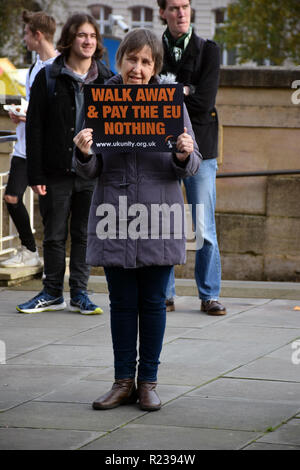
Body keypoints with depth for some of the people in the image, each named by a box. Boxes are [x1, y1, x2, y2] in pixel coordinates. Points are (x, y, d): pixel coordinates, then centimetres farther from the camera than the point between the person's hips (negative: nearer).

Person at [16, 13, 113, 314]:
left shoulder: (106, 80, 6)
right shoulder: (48, 78, -1)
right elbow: (34, 128, -3)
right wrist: (35, 174, -9)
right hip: (57, 172, -1)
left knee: (85, 234, 6)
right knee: (54, 235, 5)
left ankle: (79, 293, 15)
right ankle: (52, 294, 16)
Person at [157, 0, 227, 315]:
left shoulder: (208, 51, 5)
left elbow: (204, 103, -7)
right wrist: (183, 92, -10)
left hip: (200, 149, -1)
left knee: (205, 230, -1)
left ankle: (209, 295, 7)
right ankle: (164, 295, 10)